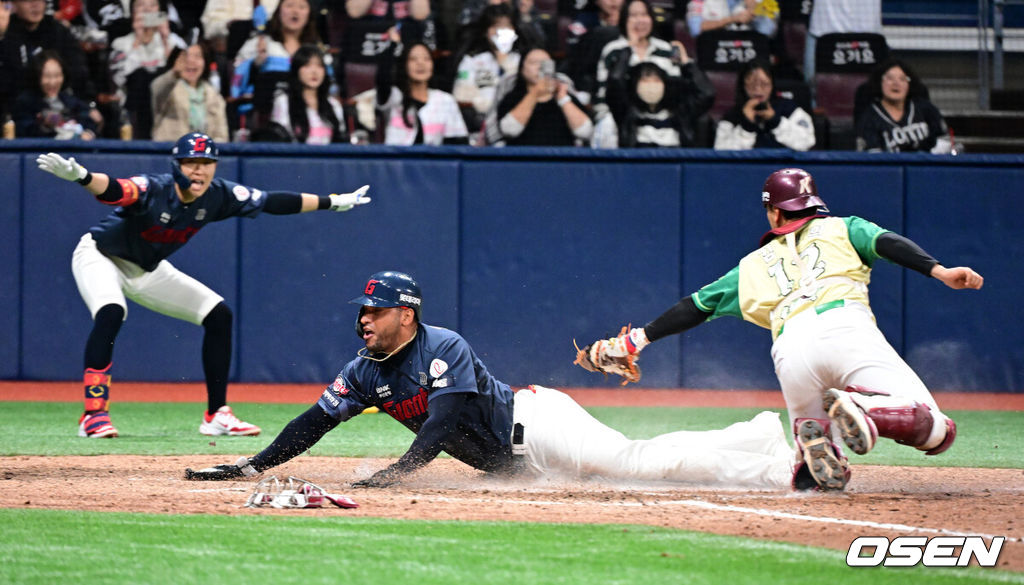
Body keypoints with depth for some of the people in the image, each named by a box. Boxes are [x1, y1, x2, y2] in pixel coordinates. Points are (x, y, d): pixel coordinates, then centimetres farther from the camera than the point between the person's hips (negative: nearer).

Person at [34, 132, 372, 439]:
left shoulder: (219, 196, -16)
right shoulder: (152, 190, -35)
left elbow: (272, 202, -4)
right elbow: (112, 190, -55)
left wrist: (331, 203, 1)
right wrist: (79, 175, -77)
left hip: (147, 271, 7)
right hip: (101, 255, -7)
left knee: (218, 314, 1)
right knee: (110, 312, -35)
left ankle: (217, 415, 11)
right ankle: (93, 415, -33)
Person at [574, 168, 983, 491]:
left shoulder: (755, 265, 32)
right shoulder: (842, 229, 29)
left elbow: (698, 305, 32)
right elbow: (886, 243, 10)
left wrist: (638, 338, 39)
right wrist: (938, 271, -3)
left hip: (791, 350, 2)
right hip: (847, 326, -2)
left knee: (813, 476, 14)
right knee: (934, 430, -9)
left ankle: (814, 438, -22)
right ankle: (862, 408, -37)